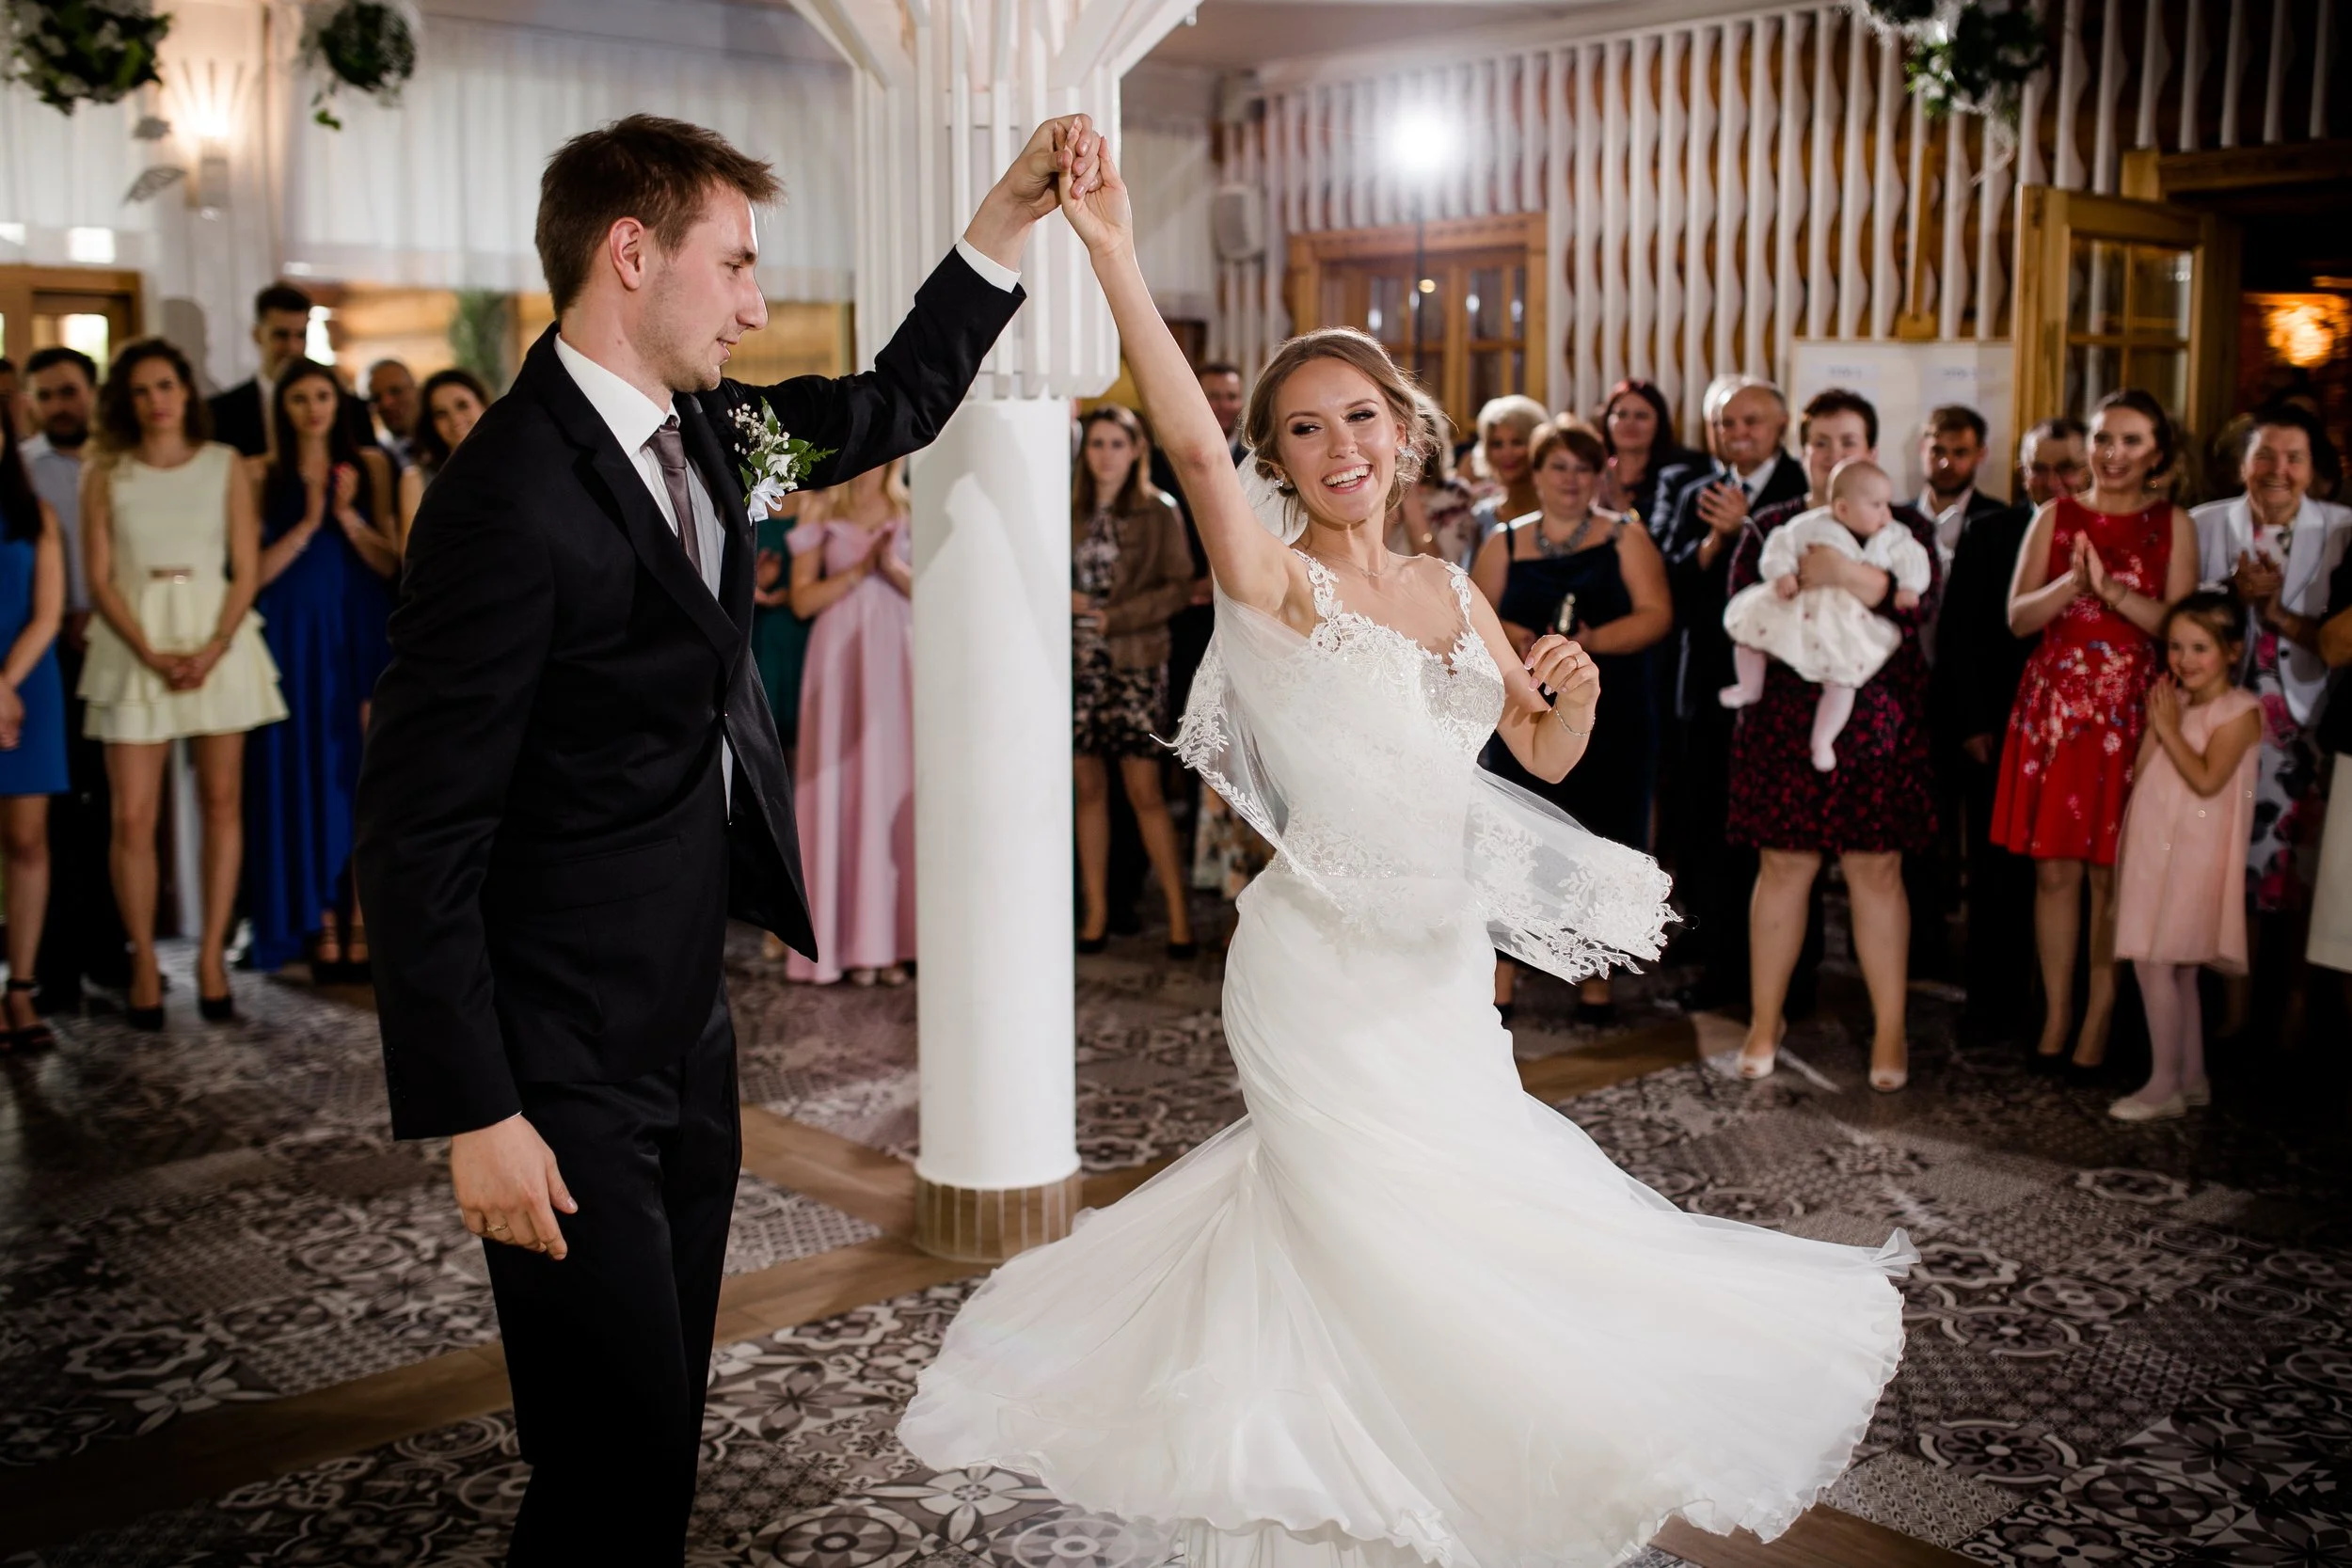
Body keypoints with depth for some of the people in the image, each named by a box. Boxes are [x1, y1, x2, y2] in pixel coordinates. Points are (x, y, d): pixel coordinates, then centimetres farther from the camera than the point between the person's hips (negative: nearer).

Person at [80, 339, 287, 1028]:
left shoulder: (225, 465, 6)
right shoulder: (105, 476, 4)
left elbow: (246, 570, 2)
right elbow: (100, 580, 0)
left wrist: (212, 651, -11)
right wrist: (153, 656, -13)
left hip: (217, 640, 1)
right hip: (134, 647, -1)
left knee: (221, 803, 2)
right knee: (133, 817, -5)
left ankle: (211, 957, 10)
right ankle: (144, 964, 6)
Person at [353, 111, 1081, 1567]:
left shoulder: (696, 426, 4)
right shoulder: (512, 500, -21)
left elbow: (891, 407, 21)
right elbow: (420, 831, -21)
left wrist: (1009, 219, 10)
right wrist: (474, 1117, -20)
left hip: (690, 1027, 8)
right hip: (570, 1074, -8)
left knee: (667, 1409, 19)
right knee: (616, 1446, 2)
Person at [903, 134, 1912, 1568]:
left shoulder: (1451, 590, 8)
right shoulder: (1274, 582, -10)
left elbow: (1542, 753, 15)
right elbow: (1191, 441, -28)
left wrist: (1575, 699, -8)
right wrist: (1116, 260, -39)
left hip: (1444, 965, 6)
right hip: (1322, 965, -6)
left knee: (1452, 1208, 17)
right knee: (1375, 1228, 2)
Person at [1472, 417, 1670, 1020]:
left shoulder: (1626, 537, 5)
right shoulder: (1505, 544, 11)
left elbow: (1656, 615, -6)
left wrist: (1591, 641, -21)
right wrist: (1513, 638, -15)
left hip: (1608, 720, -1)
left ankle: (1595, 978, 15)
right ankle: (1500, 984, 0)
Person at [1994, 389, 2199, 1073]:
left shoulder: (2172, 524, 5)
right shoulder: (2056, 517, 9)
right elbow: (2018, 617, 2)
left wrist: (2111, 589, -16)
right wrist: (2072, 583, -14)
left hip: (2128, 714, -1)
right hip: (2053, 707, 2)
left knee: (2111, 875, -2)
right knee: (2054, 869, 2)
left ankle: (2098, 1019, 5)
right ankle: (2055, 1013, 11)